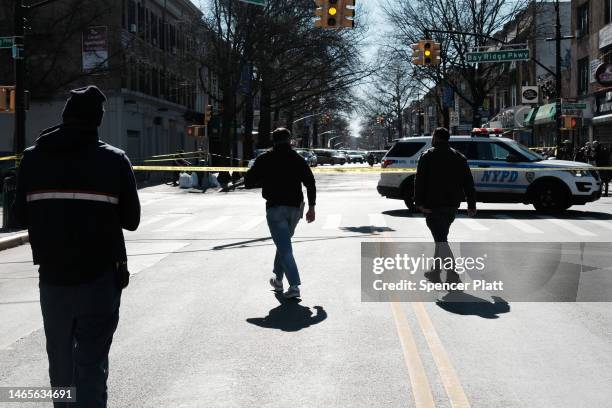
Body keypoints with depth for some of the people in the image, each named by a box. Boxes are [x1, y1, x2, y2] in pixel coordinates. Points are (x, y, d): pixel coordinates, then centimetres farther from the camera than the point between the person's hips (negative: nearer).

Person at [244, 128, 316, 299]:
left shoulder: (265, 160, -1)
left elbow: (248, 182, 0)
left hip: (275, 208, -4)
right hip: (295, 208, 4)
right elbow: (310, 183, 0)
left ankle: (294, 286, -17)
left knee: (284, 247, -7)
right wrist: (311, 207, 4)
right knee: (284, 243, 23)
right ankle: (278, 279, 33)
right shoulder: (298, 159, 6)